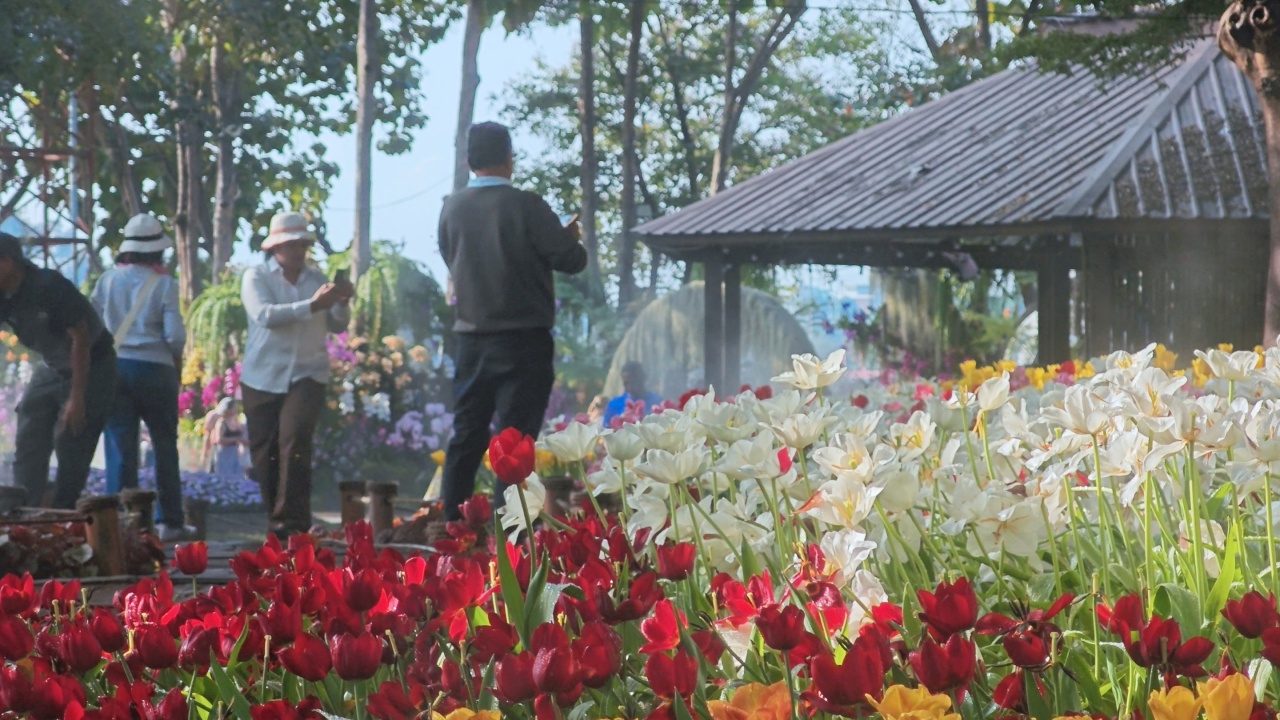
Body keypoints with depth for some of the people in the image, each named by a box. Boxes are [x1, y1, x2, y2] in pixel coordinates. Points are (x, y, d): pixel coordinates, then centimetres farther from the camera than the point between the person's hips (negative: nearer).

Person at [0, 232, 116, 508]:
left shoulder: (49, 287, -27)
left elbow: (80, 339, -23)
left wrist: (76, 398, -23)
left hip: (90, 368, -7)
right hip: (51, 368, 7)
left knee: (71, 451, -9)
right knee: (27, 449, -1)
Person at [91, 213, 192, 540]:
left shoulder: (108, 280, 3)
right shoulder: (164, 284, -5)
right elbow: (175, 335, -10)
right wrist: (176, 359, 9)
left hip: (113, 366, 2)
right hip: (154, 367, -2)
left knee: (120, 447, 4)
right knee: (165, 446, 11)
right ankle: (169, 522, 12)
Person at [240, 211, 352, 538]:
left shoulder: (316, 279, 8)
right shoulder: (256, 277, -1)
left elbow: (337, 326, 9)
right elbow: (265, 315, -19)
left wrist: (341, 303, -12)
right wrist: (313, 305, -27)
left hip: (307, 374, 0)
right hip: (263, 377, 0)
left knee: (294, 440, -16)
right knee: (265, 451, 3)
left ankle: (292, 520, -18)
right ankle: (275, 517, 17)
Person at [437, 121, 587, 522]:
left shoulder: (452, 209, 3)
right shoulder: (524, 206, -13)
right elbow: (571, 260, -11)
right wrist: (569, 238, 12)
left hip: (472, 339, 5)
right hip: (523, 339, -5)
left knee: (467, 434, 13)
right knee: (515, 436, -4)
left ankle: (452, 524, 14)